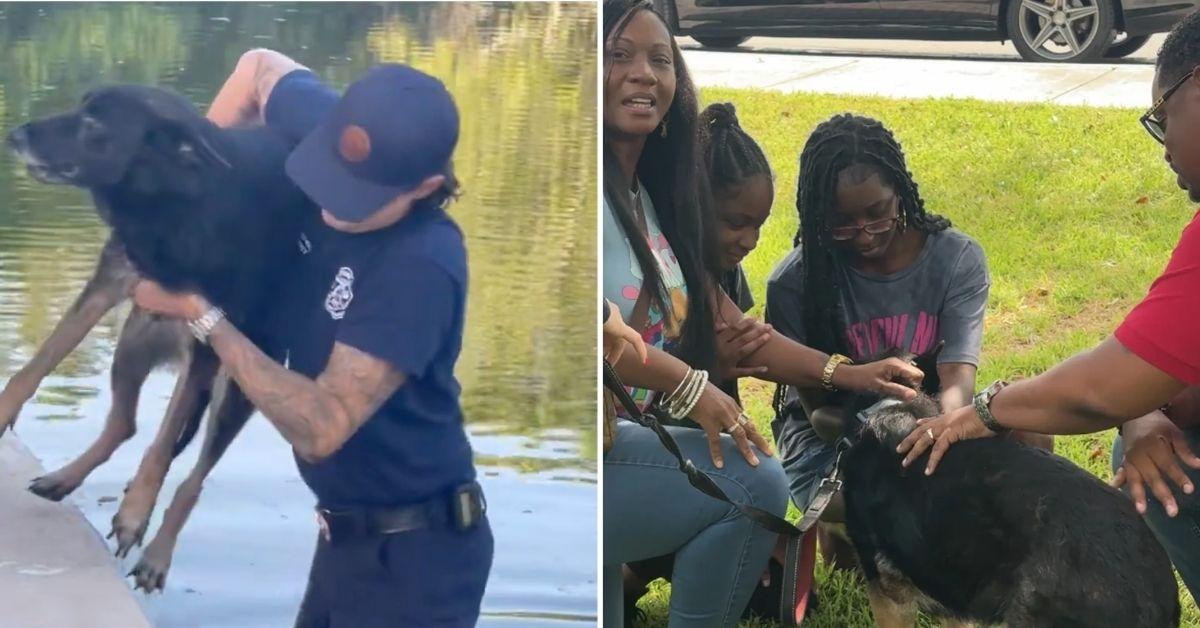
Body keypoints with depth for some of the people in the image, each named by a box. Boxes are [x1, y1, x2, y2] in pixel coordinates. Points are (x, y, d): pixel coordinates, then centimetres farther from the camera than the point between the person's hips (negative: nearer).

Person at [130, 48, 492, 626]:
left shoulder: (420, 266, -29)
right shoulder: (346, 141, -10)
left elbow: (320, 427, -29)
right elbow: (260, 66, 11)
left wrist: (199, 313, -23)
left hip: (411, 553, -8)